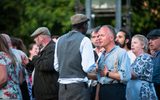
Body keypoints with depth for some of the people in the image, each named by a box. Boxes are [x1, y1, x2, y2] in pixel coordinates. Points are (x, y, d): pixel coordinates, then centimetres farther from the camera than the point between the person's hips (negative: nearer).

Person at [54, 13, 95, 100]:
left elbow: (56, 67, 14)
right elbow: (88, 67, -15)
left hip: (62, 87, 6)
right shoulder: (84, 40, -8)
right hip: (79, 86, -6)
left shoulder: (60, 40, 11)